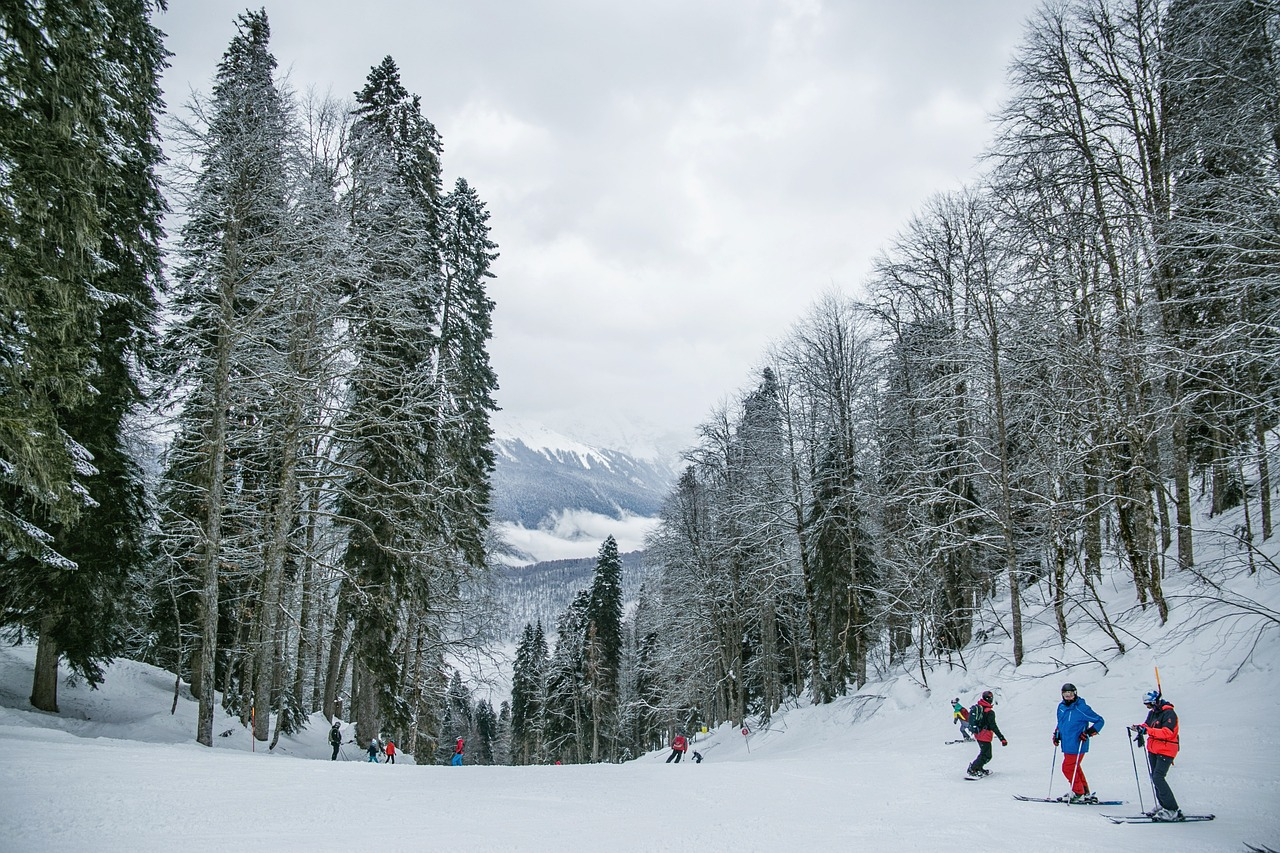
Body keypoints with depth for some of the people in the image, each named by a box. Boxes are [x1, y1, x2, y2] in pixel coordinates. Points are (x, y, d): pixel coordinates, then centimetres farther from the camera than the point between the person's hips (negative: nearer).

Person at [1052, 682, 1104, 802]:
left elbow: (1099, 721, -11)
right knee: (1075, 768, 15)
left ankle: (1078, 793, 9)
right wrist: (1057, 735, 14)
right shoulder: (1061, 707, 8)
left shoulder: (1081, 708, -16)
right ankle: (1086, 793, 27)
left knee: (1068, 768, -5)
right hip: (1067, 745, 8)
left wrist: (1088, 732, -20)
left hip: (1076, 746, -8)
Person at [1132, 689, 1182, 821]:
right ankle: (1162, 805, 22)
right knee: (1155, 778, 12)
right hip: (1153, 750, 9)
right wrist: (1140, 727, -2)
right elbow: (1148, 724, 21)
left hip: (1166, 751, -9)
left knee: (1158, 778, -18)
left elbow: (1167, 733, -27)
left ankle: (1172, 810, -15)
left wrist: (1147, 730, -31)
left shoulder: (1169, 714, -17)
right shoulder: (1152, 712, 10)